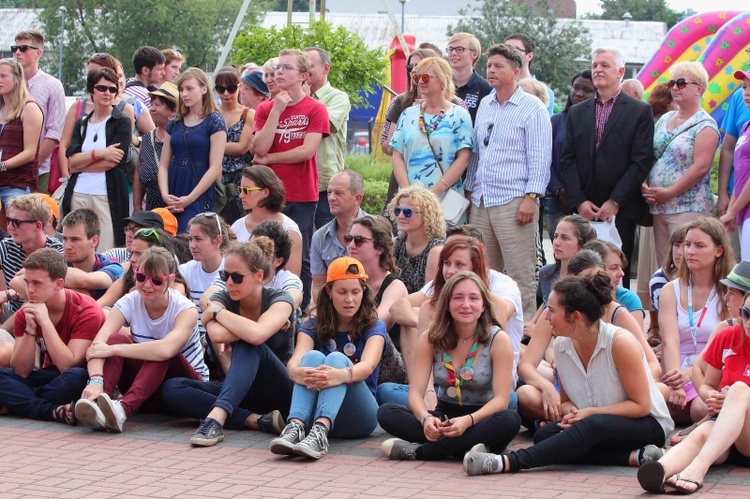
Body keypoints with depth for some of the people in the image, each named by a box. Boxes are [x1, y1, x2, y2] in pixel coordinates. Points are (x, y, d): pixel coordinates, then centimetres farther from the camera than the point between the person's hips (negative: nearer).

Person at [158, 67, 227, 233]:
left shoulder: (215, 122, -1)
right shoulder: (174, 124, 14)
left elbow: (215, 168, -8)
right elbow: (163, 165, 10)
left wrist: (189, 199, -12)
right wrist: (165, 195, -7)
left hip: (200, 200, -5)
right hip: (173, 200, 5)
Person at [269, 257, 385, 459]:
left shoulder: (374, 327, 3)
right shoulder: (313, 326, 9)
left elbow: (367, 366, -19)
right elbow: (294, 361, -12)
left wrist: (343, 375, -44)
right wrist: (296, 372, -40)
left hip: (359, 416, -2)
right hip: (315, 414, 2)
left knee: (337, 358, -28)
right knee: (313, 356, -24)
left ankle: (320, 433, -55)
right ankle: (295, 427, -50)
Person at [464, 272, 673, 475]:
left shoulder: (621, 343, -19)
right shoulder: (561, 345, -1)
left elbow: (641, 405, -15)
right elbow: (566, 400, 10)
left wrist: (589, 412, -22)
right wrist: (572, 412, -15)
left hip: (649, 424, -6)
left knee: (593, 425, -39)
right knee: (544, 435, -23)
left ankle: (508, 462, -50)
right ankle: (633, 456, -27)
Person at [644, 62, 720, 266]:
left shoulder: (705, 125, -6)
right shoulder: (664, 120, 16)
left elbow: (701, 167, -16)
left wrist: (669, 193, -16)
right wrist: (644, 185, -1)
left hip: (688, 208, -7)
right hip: (658, 207, 7)